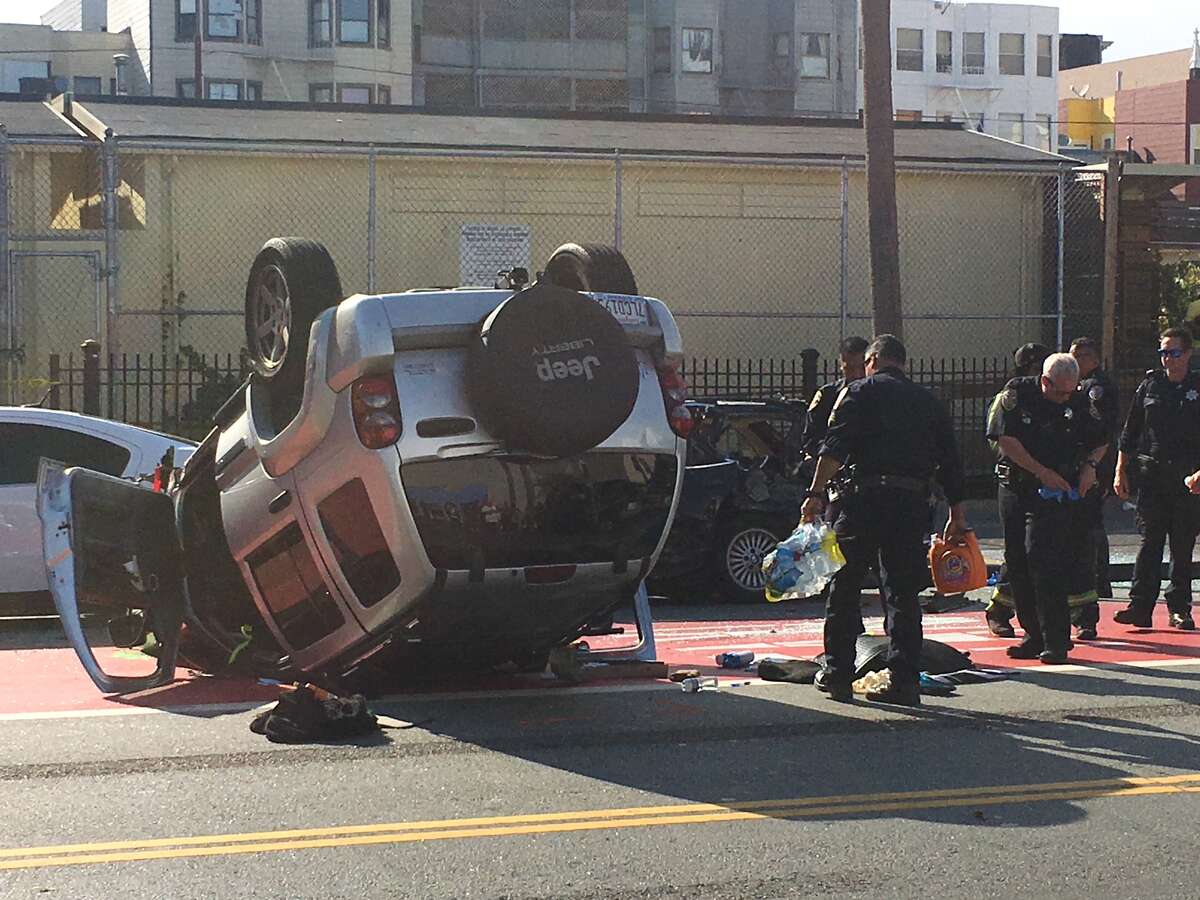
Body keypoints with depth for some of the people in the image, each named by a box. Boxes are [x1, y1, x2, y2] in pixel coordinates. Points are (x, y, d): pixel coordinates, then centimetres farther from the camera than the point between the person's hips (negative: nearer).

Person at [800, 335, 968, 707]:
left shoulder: (860, 391, 6)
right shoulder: (928, 401, 19)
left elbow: (835, 444, -9)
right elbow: (950, 462, 16)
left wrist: (816, 493, -16)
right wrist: (957, 516, 19)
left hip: (865, 496, -4)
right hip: (913, 501, 4)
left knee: (843, 587, 7)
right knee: (902, 593, 7)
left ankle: (837, 675, 10)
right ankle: (904, 682, 2)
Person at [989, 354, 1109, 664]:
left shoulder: (1078, 403, 2)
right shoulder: (1018, 393, -3)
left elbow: (1099, 443, 16)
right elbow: (1006, 439, -10)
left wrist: (1089, 465, -5)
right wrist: (1042, 472, -13)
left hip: (1056, 492, -2)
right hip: (1015, 486, 2)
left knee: (1042, 560, -15)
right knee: (1017, 564, 5)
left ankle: (1056, 641, -12)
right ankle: (1035, 636, 15)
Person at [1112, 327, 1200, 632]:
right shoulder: (1150, 385, 9)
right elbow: (1129, 432, 12)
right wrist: (1120, 471, 7)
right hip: (1151, 475, 1)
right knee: (1149, 541, -3)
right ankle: (1140, 606, -4)